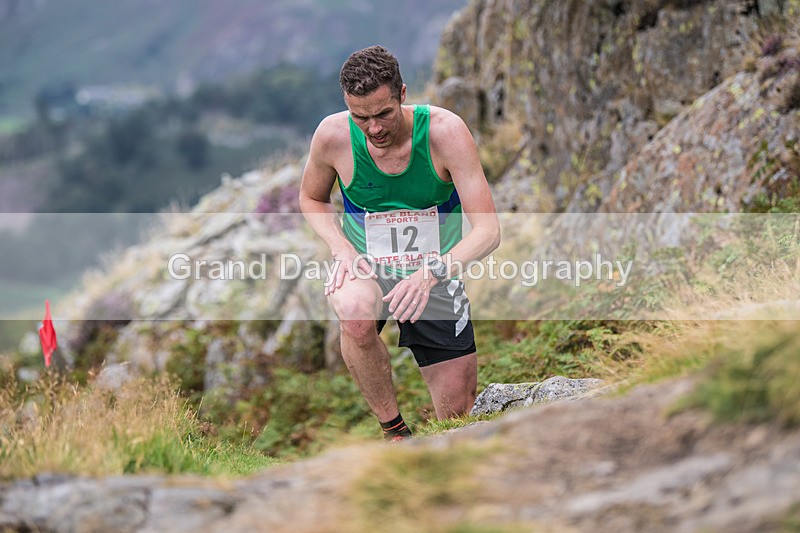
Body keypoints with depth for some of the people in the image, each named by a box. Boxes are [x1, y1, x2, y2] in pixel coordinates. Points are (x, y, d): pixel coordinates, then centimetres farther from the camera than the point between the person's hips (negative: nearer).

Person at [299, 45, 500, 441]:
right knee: (356, 312, -40)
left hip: (435, 275, 0)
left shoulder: (445, 131, -20)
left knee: (459, 416, 1)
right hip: (365, 267, 0)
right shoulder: (332, 135, -15)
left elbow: (488, 230, -21)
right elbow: (311, 199, 7)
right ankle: (392, 429, -16)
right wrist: (342, 249, -13)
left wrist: (430, 273, -38)